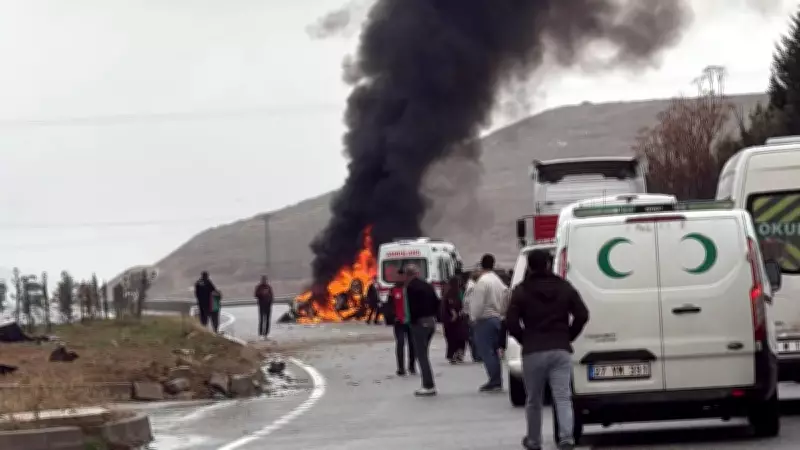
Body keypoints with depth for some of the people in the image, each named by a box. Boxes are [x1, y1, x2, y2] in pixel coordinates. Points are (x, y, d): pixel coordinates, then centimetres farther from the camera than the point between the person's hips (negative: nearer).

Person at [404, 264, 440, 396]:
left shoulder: (411, 287, -10)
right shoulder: (427, 285, 14)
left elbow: (412, 306, -16)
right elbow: (436, 303, 14)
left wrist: (412, 321, -6)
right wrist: (434, 316, 16)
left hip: (419, 322, -8)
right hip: (431, 322, 8)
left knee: (421, 355, -6)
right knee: (424, 354, 15)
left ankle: (429, 386, -10)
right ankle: (428, 384, 14)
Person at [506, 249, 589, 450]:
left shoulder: (522, 290, -1)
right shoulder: (564, 287, 7)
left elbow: (511, 322, -7)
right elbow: (582, 315, 3)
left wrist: (525, 340, 9)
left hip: (533, 352, -1)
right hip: (561, 350, 2)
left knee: (533, 400, 12)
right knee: (563, 397, -5)